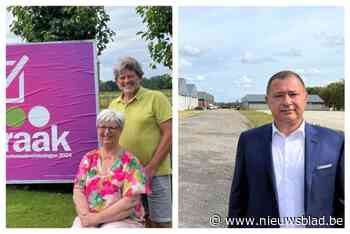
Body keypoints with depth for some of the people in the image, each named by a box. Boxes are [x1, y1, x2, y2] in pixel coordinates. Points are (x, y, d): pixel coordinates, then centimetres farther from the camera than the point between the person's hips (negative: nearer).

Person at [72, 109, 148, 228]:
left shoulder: (130, 162, -8)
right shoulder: (89, 158, 7)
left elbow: (130, 202, -14)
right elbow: (78, 191, 3)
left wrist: (96, 218, -15)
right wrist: (85, 216, -14)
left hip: (123, 220, -3)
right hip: (89, 219, 3)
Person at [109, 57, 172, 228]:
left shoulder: (155, 98, -6)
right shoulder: (113, 105, 10)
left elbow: (169, 134, -11)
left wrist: (150, 168, -15)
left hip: (155, 172, -4)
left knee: (161, 221, 5)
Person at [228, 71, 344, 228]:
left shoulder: (334, 142, -9)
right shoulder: (249, 141, -8)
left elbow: (343, 200, -2)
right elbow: (239, 196, -2)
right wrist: (234, 226, -1)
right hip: (260, 226, 1)